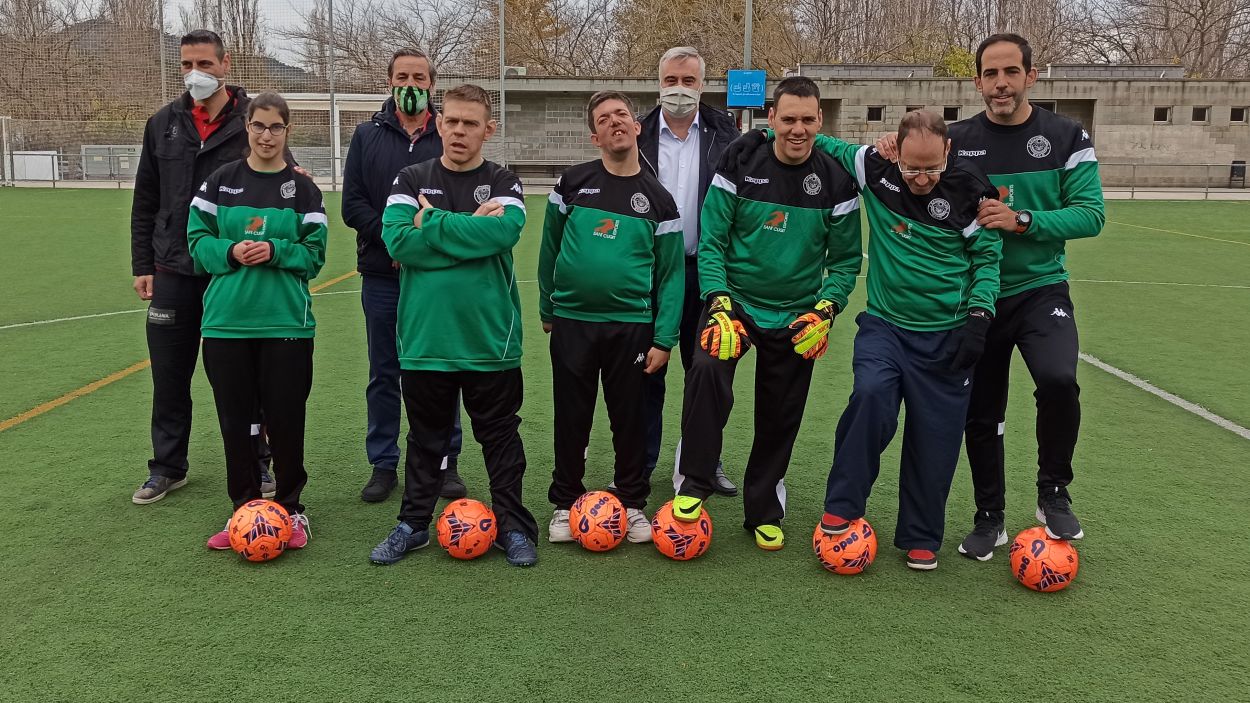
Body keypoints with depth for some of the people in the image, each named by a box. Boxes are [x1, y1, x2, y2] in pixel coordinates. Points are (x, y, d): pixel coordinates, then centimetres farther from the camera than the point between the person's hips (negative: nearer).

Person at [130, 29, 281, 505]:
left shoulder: (253, 122, -3)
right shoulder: (163, 124, 8)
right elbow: (145, 202, 12)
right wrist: (142, 265, 8)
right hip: (173, 273, 4)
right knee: (169, 376, 10)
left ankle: (257, 464, 20)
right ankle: (168, 467, 25)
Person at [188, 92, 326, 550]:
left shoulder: (302, 189, 4)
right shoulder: (221, 181, 6)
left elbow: (314, 255, 0)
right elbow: (198, 241, 5)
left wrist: (274, 251, -17)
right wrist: (231, 252, -14)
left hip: (286, 321, -1)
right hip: (226, 320, 2)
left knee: (285, 418, 3)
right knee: (234, 419, 8)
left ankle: (290, 509, 19)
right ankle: (244, 509, 22)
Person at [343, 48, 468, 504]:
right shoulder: (368, 136, 7)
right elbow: (352, 204, 1)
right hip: (382, 275, 2)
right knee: (384, 374, 9)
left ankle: (446, 462, 19)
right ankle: (383, 465, 20)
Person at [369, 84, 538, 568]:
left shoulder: (503, 183, 4)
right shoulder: (411, 181, 6)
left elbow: (505, 231, -18)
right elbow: (397, 239, -11)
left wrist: (434, 223, -13)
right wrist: (469, 229, -13)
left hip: (491, 338, -1)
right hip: (425, 337, 1)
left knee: (500, 436, 10)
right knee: (426, 437, 14)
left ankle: (513, 527, 22)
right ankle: (413, 524, 29)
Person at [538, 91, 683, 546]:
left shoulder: (658, 199, 2)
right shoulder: (573, 183, 3)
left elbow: (670, 274, 2)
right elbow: (550, 248, 11)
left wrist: (664, 339, -5)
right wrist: (546, 308, 12)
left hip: (631, 325, 0)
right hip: (571, 323, 1)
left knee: (630, 418, 8)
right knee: (571, 418, 9)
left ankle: (632, 504, 24)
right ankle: (565, 503, 24)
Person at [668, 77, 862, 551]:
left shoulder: (835, 182, -2)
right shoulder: (740, 168, -6)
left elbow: (846, 259, 4)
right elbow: (711, 241, -5)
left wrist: (825, 309, -12)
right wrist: (719, 305, -18)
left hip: (796, 317, 2)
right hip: (735, 303, -2)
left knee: (779, 418, 7)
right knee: (707, 370, -30)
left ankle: (764, 511, 29)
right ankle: (693, 484, -12)